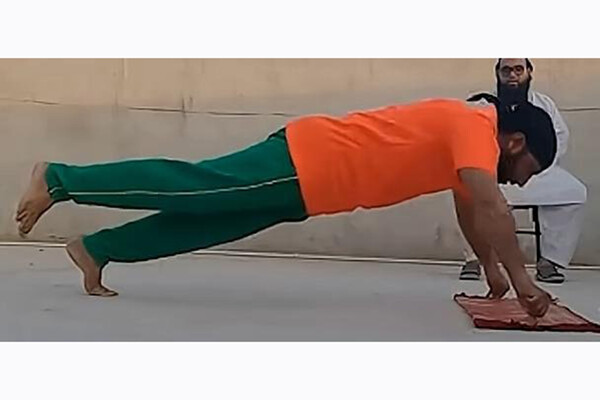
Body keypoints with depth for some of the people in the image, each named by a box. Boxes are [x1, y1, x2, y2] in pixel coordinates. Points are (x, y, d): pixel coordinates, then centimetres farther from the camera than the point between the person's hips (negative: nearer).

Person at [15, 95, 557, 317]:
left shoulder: (465, 136, 18)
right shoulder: (475, 126, -11)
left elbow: (469, 209, 27)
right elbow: (491, 207, -23)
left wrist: (492, 271, 25)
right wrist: (522, 279, -19)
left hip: (306, 179, 9)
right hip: (302, 163, -9)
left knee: (203, 214, 11)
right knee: (186, 189, -4)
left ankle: (96, 249, 20)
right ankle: (58, 179, 6)